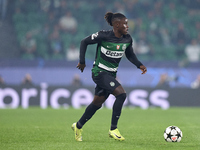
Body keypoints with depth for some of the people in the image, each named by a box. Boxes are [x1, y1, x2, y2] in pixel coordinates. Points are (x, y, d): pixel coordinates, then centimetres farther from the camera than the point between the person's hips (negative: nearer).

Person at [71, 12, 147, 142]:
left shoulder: (127, 39, -1)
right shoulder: (103, 36, -18)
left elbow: (130, 54, 15)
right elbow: (84, 42, -6)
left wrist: (139, 65, -1)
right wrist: (82, 62, -5)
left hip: (111, 74, 7)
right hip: (99, 72, -7)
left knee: (98, 103, 14)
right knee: (121, 94, -21)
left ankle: (78, 126, 33)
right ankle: (113, 129, -13)